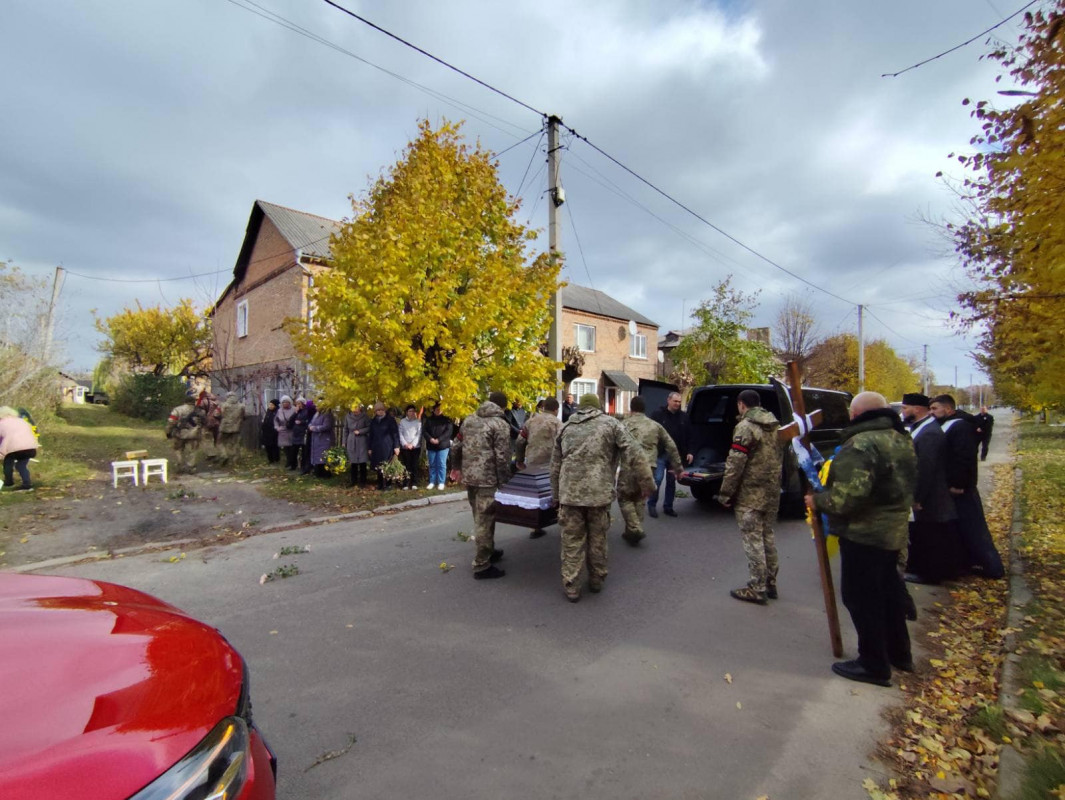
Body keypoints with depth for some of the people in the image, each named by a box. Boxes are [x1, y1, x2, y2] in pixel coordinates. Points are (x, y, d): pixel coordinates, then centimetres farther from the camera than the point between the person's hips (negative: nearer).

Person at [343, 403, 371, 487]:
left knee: (362, 462, 1)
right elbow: (346, 429, 11)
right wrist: (345, 442, 11)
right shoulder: (348, 417, 3)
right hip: (351, 442, 2)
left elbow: (369, 428, -2)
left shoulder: (365, 416, -6)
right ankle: (352, 480, 17)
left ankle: (362, 481, 12)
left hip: (362, 442, -2)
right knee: (352, 462, 5)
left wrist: (360, 431, -13)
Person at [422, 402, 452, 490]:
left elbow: (448, 431, -9)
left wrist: (439, 440, -17)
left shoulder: (446, 419, 2)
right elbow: (424, 431, 5)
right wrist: (430, 439, -13)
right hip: (431, 446, 3)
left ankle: (441, 482, 3)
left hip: (443, 446, -3)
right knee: (432, 464, 8)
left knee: (441, 464, -4)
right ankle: (432, 482, 16)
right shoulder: (429, 419, 10)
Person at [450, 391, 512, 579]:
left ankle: (488, 552, 38)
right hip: (488, 479, -7)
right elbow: (502, 457, -15)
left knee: (480, 518, 21)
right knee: (485, 520, 0)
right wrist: (504, 481, -7)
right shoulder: (500, 424, -10)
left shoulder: (469, 419, 11)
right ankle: (482, 566, 8)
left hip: (469, 476, 8)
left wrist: (456, 467, 26)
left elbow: (456, 446, 14)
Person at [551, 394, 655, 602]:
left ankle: (571, 587, 14)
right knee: (597, 539, 15)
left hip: (569, 492, 2)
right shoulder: (610, 423, 6)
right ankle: (596, 580, 29)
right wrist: (646, 482, 2)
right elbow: (634, 454, -4)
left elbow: (555, 466, 19)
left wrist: (557, 495, 27)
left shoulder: (566, 428, 16)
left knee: (572, 541, 9)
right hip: (599, 492, -1)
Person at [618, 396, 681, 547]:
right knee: (639, 500, 20)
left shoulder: (624, 425, 2)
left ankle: (635, 529, 0)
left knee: (624, 498, 13)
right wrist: (677, 467, 25)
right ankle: (632, 532, 23)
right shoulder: (655, 425, 15)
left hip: (630, 468, -4)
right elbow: (671, 447, 18)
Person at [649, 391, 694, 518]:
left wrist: (689, 452, 4)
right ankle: (651, 504, 10)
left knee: (672, 481, 9)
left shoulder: (684, 417, 9)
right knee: (657, 479, -6)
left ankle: (668, 507, 20)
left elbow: (689, 436, 12)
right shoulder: (658, 415, -4)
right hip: (660, 454, -4)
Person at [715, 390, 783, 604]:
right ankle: (770, 583, 29)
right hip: (772, 493, 8)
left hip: (750, 495, -8)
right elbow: (779, 460, 16)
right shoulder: (775, 427, 11)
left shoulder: (745, 427, -15)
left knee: (753, 540, -1)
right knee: (767, 536, 19)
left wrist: (725, 494, -12)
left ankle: (757, 588, 6)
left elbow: (734, 465, -18)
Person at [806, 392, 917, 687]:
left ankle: (873, 665, 14)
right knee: (887, 590, 23)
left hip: (864, 533, -10)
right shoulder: (901, 439, 9)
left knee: (860, 596, 3)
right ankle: (898, 653, 39)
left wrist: (818, 501, -14)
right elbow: (904, 484, 19)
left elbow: (848, 495, -31)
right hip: (893, 529, 10)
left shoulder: (861, 444, -24)